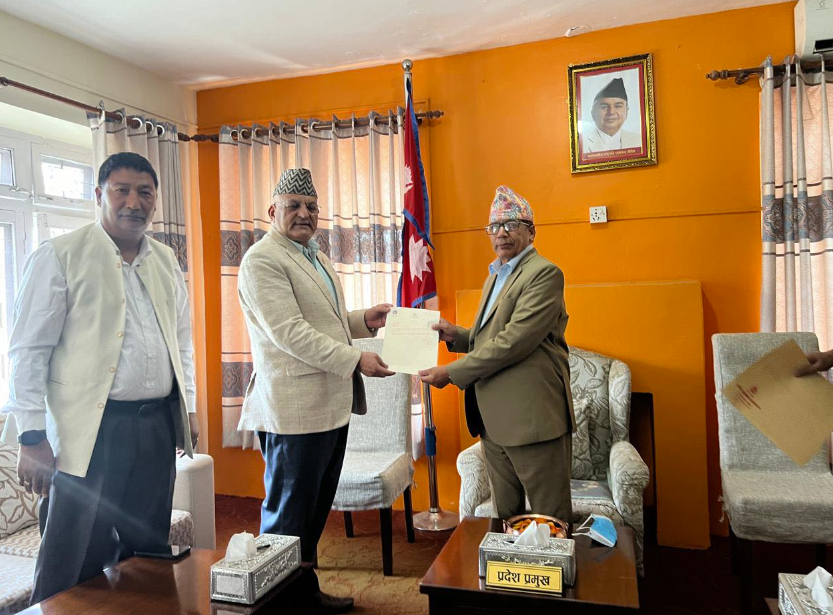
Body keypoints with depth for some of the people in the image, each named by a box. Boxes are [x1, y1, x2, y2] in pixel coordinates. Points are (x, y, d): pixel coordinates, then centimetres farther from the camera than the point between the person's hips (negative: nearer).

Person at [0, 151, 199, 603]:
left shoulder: (166, 261, 12)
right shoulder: (60, 256, -4)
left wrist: (188, 407, 14)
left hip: (158, 428, 5)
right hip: (92, 431, -5)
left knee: (148, 557, 15)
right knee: (73, 573, 2)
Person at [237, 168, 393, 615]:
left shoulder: (315, 258, 19)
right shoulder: (263, 260, -12)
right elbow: (290, 333, -21)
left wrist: (363, 321, 9)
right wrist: (355, 360, -22)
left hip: (331, 405, 9)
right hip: (295, 409, -9)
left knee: (316, 511, 19)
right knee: (289, 515, 5)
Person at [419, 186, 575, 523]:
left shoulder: (544, 273, -12)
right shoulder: (495, 276, 18)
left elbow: (514, 341, -20)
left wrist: (452, 373, -16)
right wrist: (457, 335, 5)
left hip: (533, 418, -9)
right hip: (495, 421, 9)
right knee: (506, 520, 18)